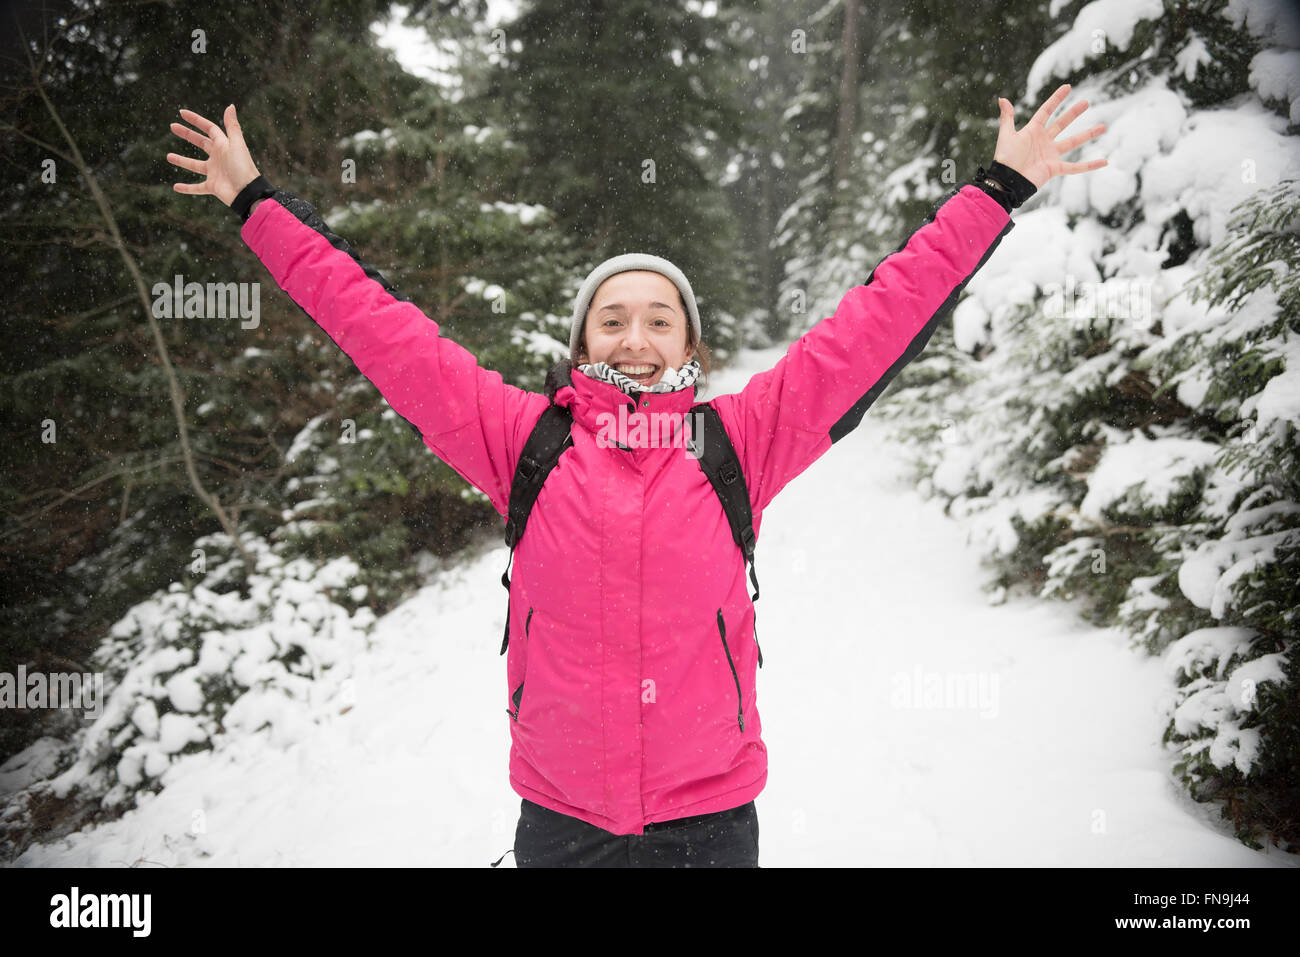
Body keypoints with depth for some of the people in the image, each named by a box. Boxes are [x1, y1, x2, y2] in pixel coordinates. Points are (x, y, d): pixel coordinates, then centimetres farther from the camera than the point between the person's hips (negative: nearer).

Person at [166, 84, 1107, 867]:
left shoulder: (737, 442, -3)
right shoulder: (526, 442, -3)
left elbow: (878, 323, -2)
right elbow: (383, 327, 0)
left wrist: (998, 191, 1)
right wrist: (259, 202, 5)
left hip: (710, 820, 0)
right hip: (558, 821, 0)